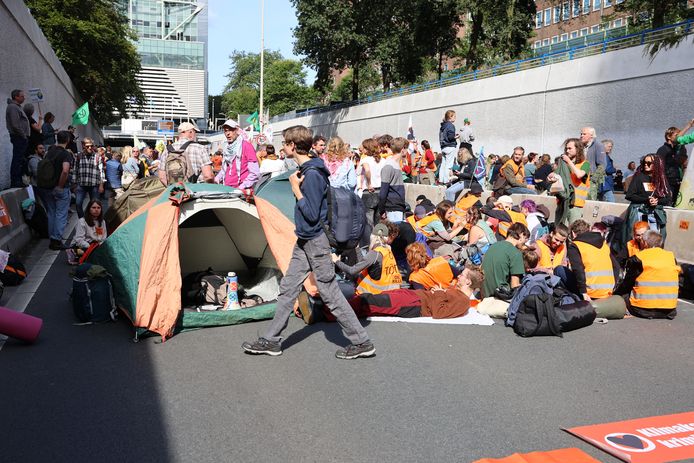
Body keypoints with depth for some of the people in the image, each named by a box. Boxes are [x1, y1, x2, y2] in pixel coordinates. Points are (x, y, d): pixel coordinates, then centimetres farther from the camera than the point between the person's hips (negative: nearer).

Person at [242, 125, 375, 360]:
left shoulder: (312, 174, -21)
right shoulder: (306, 168, 9)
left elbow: (312, 214, -23)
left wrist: (296, 189, -17)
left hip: (315, 242, -10)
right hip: (304, 240, 10)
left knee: (330, 293, -3)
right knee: (288, 288, 13)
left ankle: (362, 342, 8)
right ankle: (271, 340, 23)